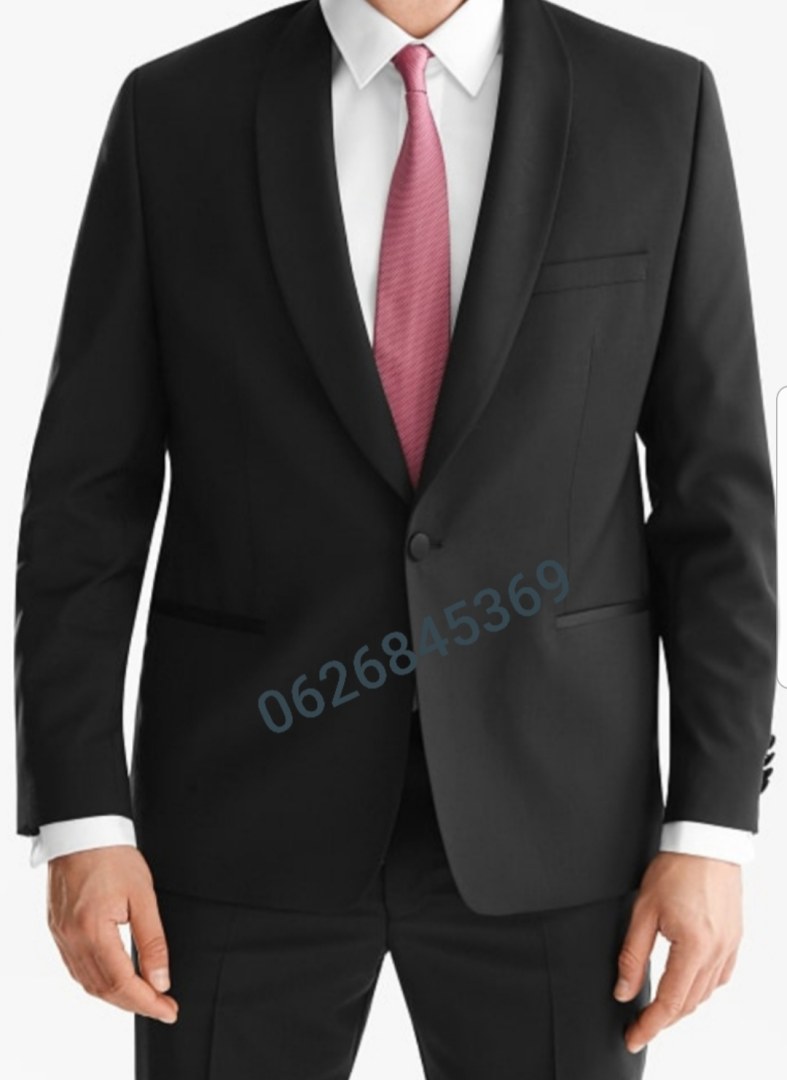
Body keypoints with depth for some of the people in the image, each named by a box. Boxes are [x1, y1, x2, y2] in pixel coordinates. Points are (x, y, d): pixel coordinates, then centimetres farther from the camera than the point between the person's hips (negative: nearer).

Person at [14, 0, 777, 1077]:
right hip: (247, 812, 0)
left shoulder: (660, 107, 0)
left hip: (544, 813, 0)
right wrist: (80, 822, -7)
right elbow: (87, 497, -1)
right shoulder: (175, 113, -1)